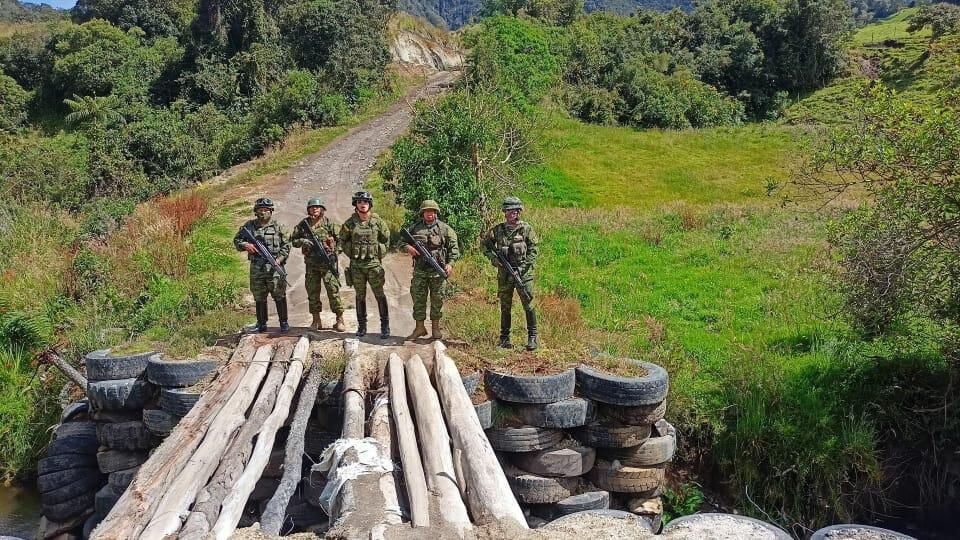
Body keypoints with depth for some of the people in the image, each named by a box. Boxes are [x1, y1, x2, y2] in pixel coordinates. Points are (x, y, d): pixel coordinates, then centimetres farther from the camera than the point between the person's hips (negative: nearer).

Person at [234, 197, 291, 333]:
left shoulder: (278, 227, 3)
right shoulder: (249, 226, 8)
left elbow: (286, 245, 2)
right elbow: (236, 240, 13)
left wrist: (279, 259, -12)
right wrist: (245, 245, -8)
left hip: (274, 267, -3)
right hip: (256, 267, 3)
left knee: (279, 296, -3)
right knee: (259, 297, 10)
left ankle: (284, 323, 6)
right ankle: (261, 324, 19)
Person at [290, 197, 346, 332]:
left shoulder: (328, 223, 1)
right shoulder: (303, 224, 6)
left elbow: (337, 240, 5)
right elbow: (293, 241, 10)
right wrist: (302, 241, -10)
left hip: (327, 262, -3)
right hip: (311, 264, 3)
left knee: (333, 290, -6)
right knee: (312, 292, 7)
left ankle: (340, 320, -2)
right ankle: (316, 321, 17)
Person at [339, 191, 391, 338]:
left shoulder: (377, 221, -3)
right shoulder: (350, 223, 0)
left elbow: (386, 238, 9)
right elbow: (343, 240, 13)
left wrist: (380, 254, 5)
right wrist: (351, 253, 5)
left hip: (374, 263, -2)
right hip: (356, 265, 2)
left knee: (380, 295, -2)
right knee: (360, 296, 10)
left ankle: (385, 326, 6)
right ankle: (362, 326, 19)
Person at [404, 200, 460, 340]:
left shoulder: (445, 228, 2)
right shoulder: (415, 228, 8)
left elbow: (454, 247, 1)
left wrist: (450, 263, -11)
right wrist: (408, 247, -7)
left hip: (438, 271, -2)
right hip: (419, 270, 2)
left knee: (437, 300, 4)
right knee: (418, 298, 4)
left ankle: (435, 328, 16)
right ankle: (419, 327, 13)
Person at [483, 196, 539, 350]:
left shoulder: (526, 229, -2)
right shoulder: (497, 229, 5)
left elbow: (533, 251, -4)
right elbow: (485, 244, 15)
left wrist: (523, 268, -13)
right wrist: (494, 258, -1)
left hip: (523, 273, -3)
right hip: (504, 274, 3)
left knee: (528, 305, -3)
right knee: (505, 307, 9)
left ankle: (532, 337, 6)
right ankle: (504, 338, 19)